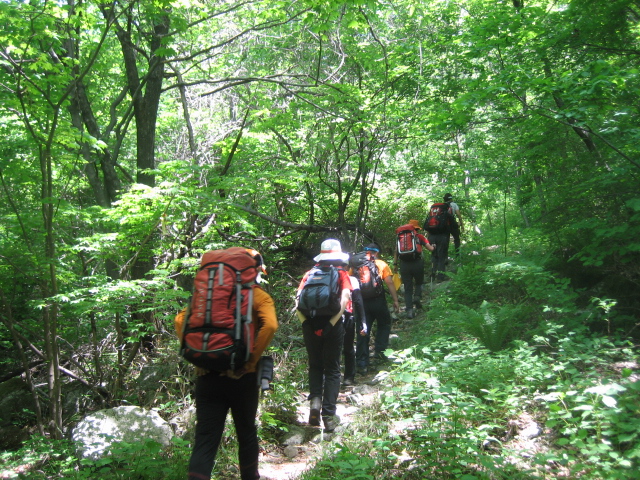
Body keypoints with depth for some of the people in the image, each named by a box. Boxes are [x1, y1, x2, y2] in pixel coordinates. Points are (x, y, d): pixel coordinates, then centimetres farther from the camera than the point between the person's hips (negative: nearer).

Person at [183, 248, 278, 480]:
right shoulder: (258, 296, -1)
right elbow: (270, 325, -20)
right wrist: (252, 359, -14)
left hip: (208, 375, 2)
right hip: (242, 376, -2)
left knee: (205, 439, 4)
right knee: (246, 433, 18)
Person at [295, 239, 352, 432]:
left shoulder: (310, 273, 13)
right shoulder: (341, 273, 7)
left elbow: (298, 298, 0)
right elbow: (345, 298, -10)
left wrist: (305, 321, -2)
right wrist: (332, 322, -10)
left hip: (310, 324, 2)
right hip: (332, 324, -2)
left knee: (315, 365, 20)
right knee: (332, 369, 9)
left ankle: (315, 399, 2)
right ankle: (329, 414, 6)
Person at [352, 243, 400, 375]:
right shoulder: (382, 265, 5)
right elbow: (389, 283, -3)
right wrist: (395, 300, 0)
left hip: (361, 301, 2)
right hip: (378, 299, -2)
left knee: (363, 331, 7)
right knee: (384, 324, 24)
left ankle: (362, 364, 7)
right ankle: (379, 350, 15)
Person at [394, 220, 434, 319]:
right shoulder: (419, 236, 8)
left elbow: (396, 252, 12)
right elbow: (430, 248, 4)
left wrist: (395, 264, 16)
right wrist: (433, 247, 25)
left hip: (404, 265, 2)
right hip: (417, 263, -2)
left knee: (407, 288, 8)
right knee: (419, 283, 23)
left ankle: (409, 310, 2)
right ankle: (417, 296, -3)